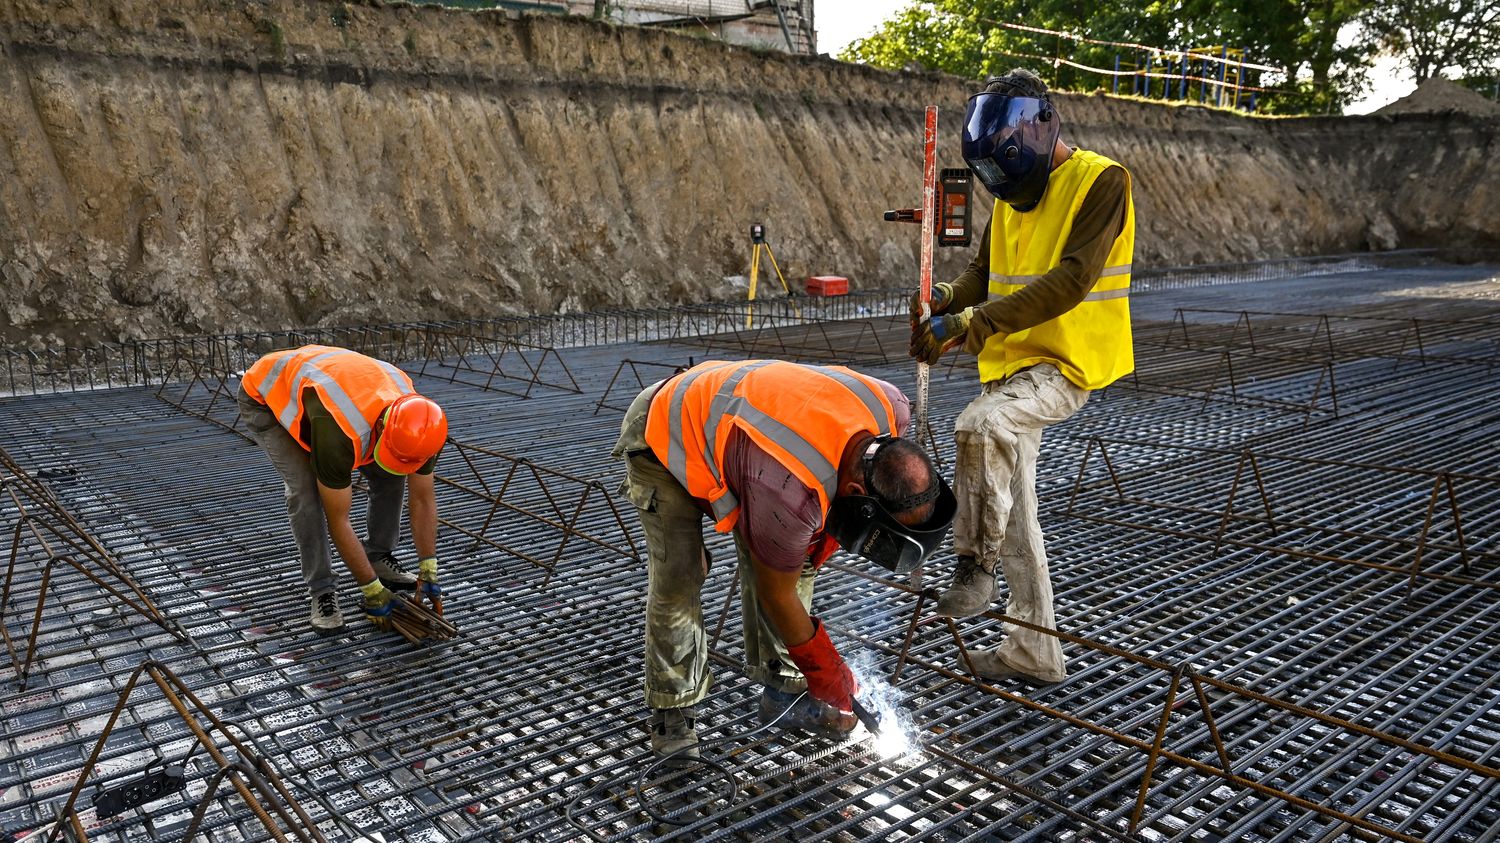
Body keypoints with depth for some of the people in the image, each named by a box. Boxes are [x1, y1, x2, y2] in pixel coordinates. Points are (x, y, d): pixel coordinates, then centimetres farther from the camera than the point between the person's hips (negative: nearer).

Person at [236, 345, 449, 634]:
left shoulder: (418, 428, -27)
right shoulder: (339, 434, -44)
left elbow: (423, 499, -11)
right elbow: (338, 521, -33)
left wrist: (429, 571, -12)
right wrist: (373, 590, -26)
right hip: (266, 396, -5)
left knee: (390, 475, -6)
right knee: (306, 490, -22)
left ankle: (379, 558, 13)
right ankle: (322, 591, -7)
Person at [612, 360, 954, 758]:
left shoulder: (886, 407, -23)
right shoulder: (792, 495, -42)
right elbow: (777, 593, -23)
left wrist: (823, 529, 0)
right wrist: (825, 672, -8)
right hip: (665, 438, -7)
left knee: (797, 561, 1)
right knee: (679, 577, -13)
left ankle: (784, 691, 14)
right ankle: (672, 713, 7)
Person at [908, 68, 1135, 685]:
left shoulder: (1100, 182, -13)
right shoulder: (1011, 197, 12)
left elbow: (1071, 280, -24)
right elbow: (985, 274, 15)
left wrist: (975, 322, -28)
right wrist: (947, 300, -8)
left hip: (1066, 364, -8)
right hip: (1010, 364, 9)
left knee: (980, 427, -36)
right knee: (1013, 513, 10)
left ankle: (974, 562, -16)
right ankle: (1034, 652, 23)